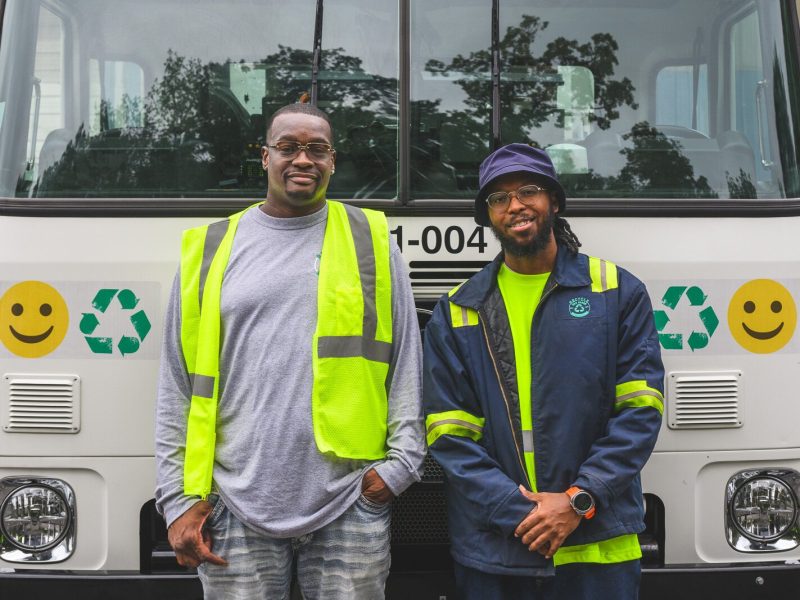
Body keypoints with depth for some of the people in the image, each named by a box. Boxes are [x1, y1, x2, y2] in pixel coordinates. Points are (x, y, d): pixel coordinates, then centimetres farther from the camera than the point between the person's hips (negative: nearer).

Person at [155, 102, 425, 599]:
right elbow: (179, 386, 7)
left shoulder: (372, 241, 8)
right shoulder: (210, 250, 9)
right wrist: (180, 498, 1)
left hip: (349, 507, 0)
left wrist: (402, 461, -4)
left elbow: (407, 365, 6)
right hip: (237, 510, 1)